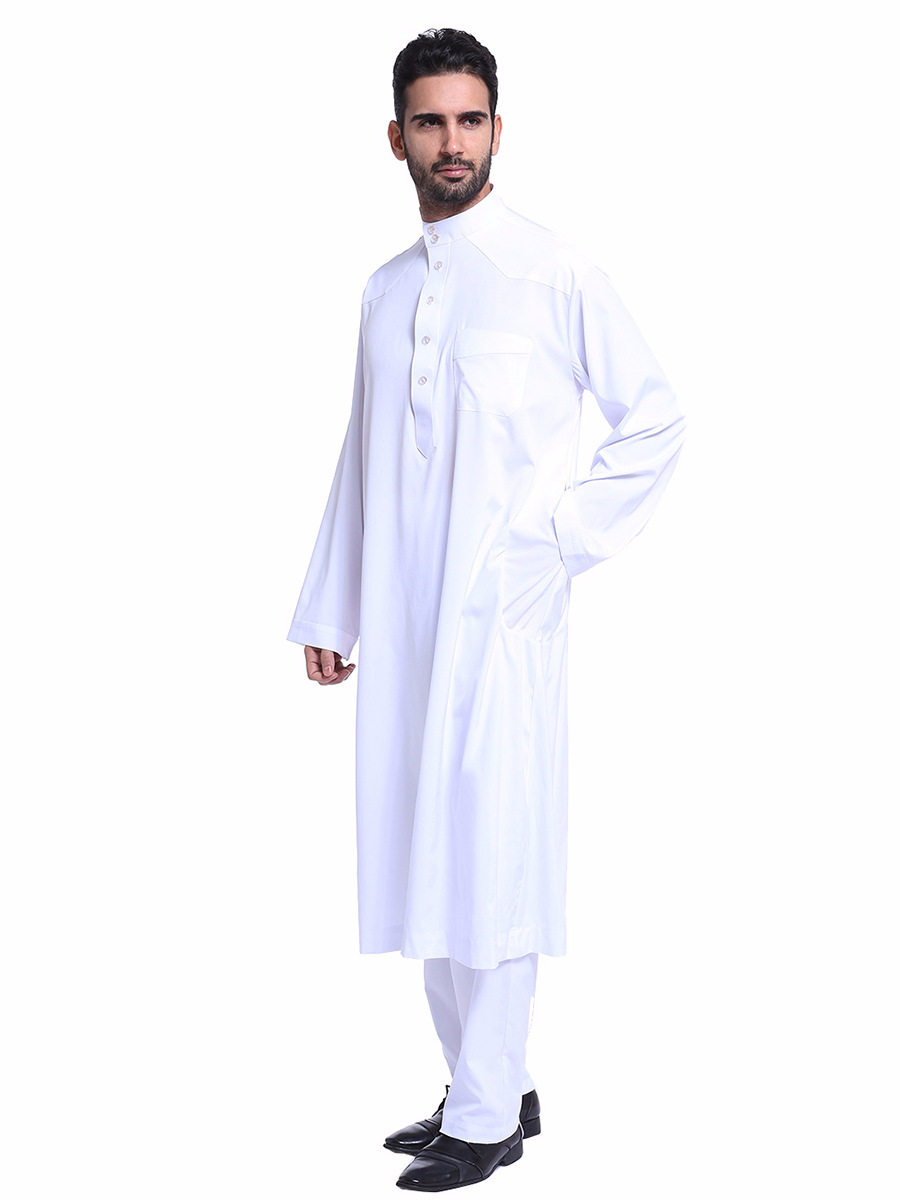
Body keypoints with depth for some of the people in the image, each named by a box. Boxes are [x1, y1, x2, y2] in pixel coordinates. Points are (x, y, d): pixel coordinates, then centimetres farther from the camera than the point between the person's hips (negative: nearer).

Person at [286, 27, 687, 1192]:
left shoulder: (554, 274, -3)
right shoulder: (386, 291, 14)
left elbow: (655, 421, 0)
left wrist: (564, 539, -7)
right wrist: (327, 610, 16)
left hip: (504, 617, -6)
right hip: (401, 625, 6)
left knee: (490, 860, -3)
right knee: (426, 861, 10)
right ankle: (495, 1085, 24)